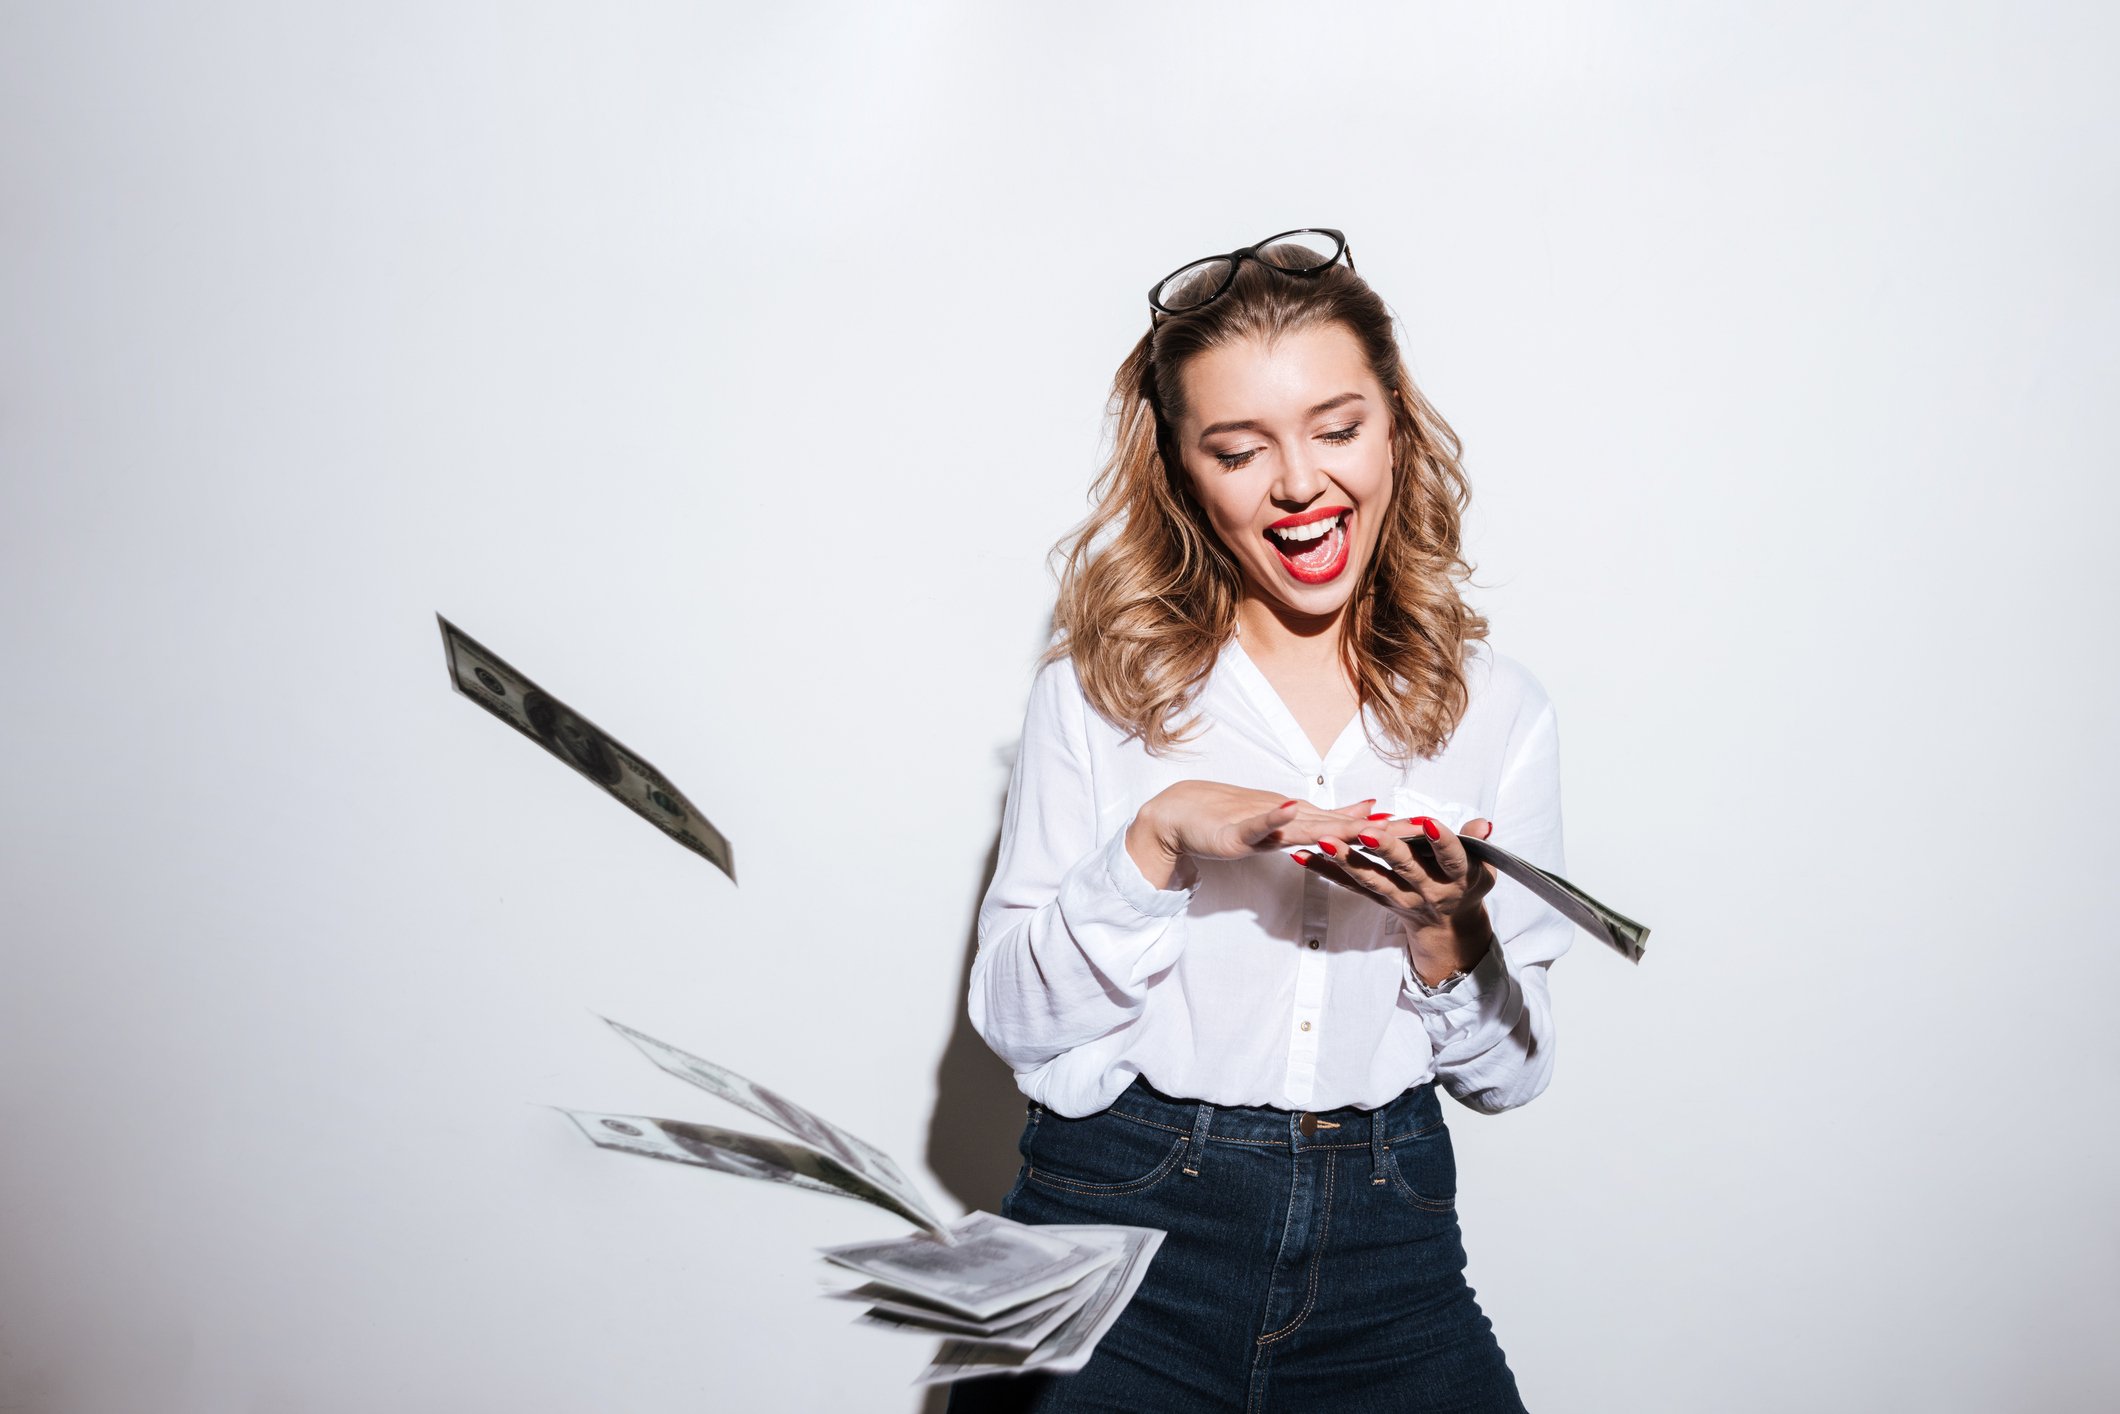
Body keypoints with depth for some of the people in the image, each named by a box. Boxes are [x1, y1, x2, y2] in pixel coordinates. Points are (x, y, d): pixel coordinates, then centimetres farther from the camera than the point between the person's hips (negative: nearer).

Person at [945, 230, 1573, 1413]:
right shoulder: (1100, 689, 1)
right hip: (1121, 1212, -2)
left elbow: (1510, 1075, 9)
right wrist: (1157, 843, -16)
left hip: (1385, 1239, 2)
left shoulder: (1498, 708, 5)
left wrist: (1445, 929, -10)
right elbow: (1020, 1026, -3)